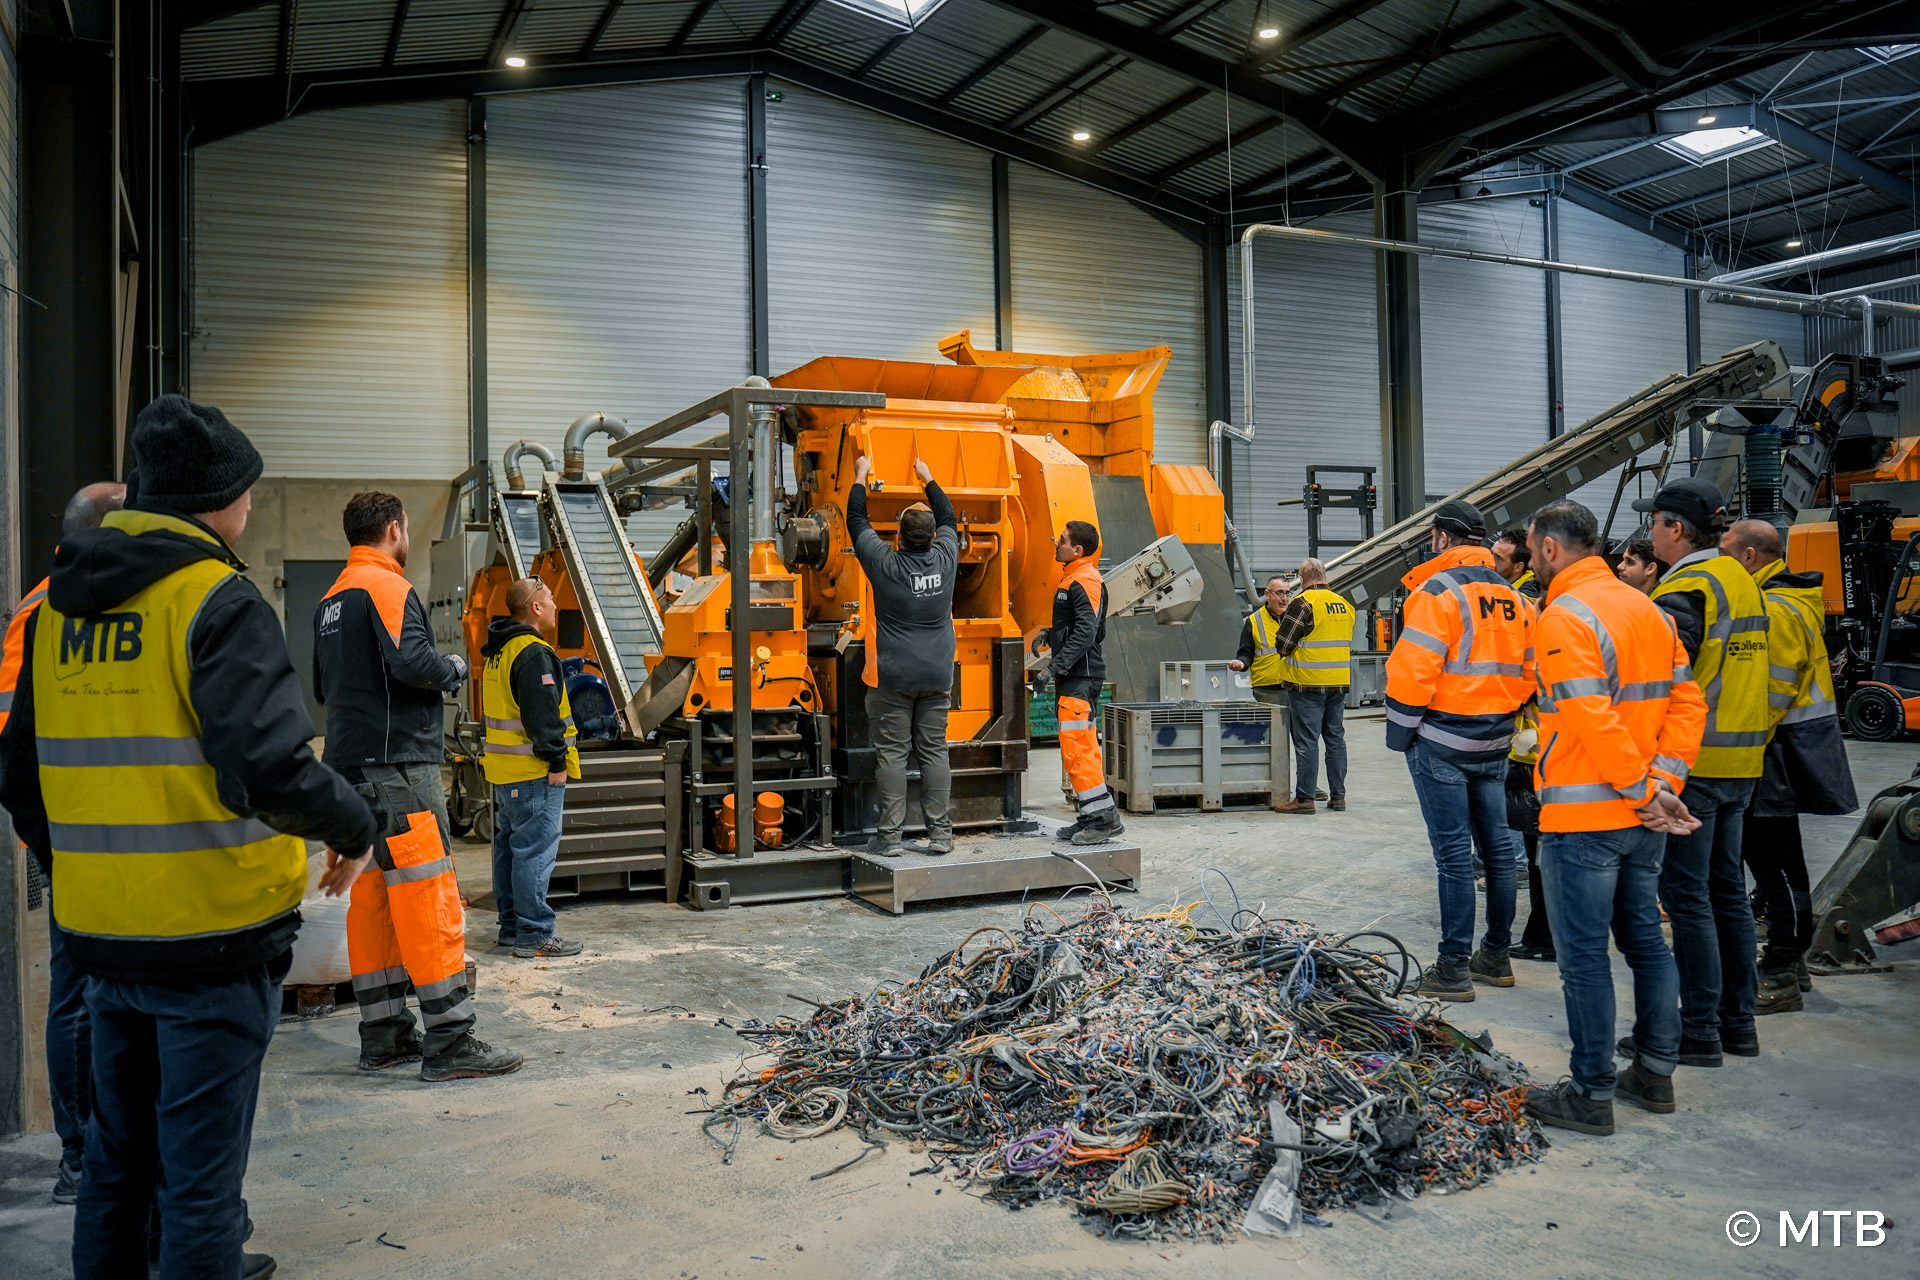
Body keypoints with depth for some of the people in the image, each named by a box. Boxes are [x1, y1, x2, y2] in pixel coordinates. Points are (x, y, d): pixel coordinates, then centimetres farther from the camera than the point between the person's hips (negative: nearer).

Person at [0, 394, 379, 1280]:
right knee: (200, 1166, 6)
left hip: (99, 933, 7)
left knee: (118, 1147, 23)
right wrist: (353, 830, -9)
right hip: (213, 938, -7)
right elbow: (273, 770, -26)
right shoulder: (218, 603, -15)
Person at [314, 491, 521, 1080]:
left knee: (371, 899, 11)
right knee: (428, 898, -8)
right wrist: (455, 668, -7)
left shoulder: (332, 600, 19)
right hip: (397, 763, -10)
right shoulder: (386, 586, -10)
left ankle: (383, 1035, 16)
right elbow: (412, 661, -25)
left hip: (351, 763, 10)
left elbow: (323, 689, 26)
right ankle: (448, 1041, -8)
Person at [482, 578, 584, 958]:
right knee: (535, 852, -7)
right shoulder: (533, 654, -16)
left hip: (504, 771, 11)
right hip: (534, 773, -11)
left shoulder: (498, 653, 17)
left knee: (510, 848, 15)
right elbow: (541, 713, -21)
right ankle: (534, 935, -5)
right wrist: (556, 760, -16)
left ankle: (511, 927, 23)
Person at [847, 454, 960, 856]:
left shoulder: (884, 564, -10)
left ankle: (888, 837, 2)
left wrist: (860, 477, 18)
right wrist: (928, 478, 31)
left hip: (893, 677, -3)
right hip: (936, 677, 3)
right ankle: (940, 834, 9)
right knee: (934, 751, 7)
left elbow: (857, 521, 5)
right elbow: (949, 520, 18)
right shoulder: (945, 559, -2)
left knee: (891, 754, 1)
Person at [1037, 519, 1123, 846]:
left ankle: (1104, 817, -9)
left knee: (1076, 746, -12)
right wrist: (1050, 635, 15)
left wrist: (1053, 668, -24)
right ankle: (1092, 818, 18)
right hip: (1072, 677, 11)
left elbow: (1085, 633, -22)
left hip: (1080, 677, -11)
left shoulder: (1086, 582, -13)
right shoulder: (1072, 579, 18)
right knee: (1080, 747, 12)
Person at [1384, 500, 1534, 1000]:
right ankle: (1496, 956, 23)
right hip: (1495, 743, 8)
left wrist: (1400, 732, -8)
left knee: (1454, 852, -4)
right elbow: (1526, 671, 14)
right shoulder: (1513, 597, 12)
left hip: (1442, 742, -7)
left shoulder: (1438, 591, -13)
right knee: (1498, 846, 13)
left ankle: (1454, 969, 1)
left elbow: (1413, 671, -18)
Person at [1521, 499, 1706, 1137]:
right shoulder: (1647, 609, 10)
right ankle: (1655, 1074, 28)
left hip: (1582, 819, -8)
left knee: (1584, 957, 1)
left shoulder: (1564, 617, -16)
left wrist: (1646, 791, -14)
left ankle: (1591, 1095, 9)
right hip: (1641, 820, 9)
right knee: (1646, 940, 18)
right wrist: (1663, 780, 0)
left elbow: (1593, 721, -23)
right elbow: (1686, 701, 7)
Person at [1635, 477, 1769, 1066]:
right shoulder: (1742, 581, 12)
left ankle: (1700, 1031, 3)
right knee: (1727, 889, 15)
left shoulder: (1684, 592, -16)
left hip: (1691, 763, -9)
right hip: (1740, 763, 9)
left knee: (1687, 895, -2)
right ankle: (1739, 1022, 23)